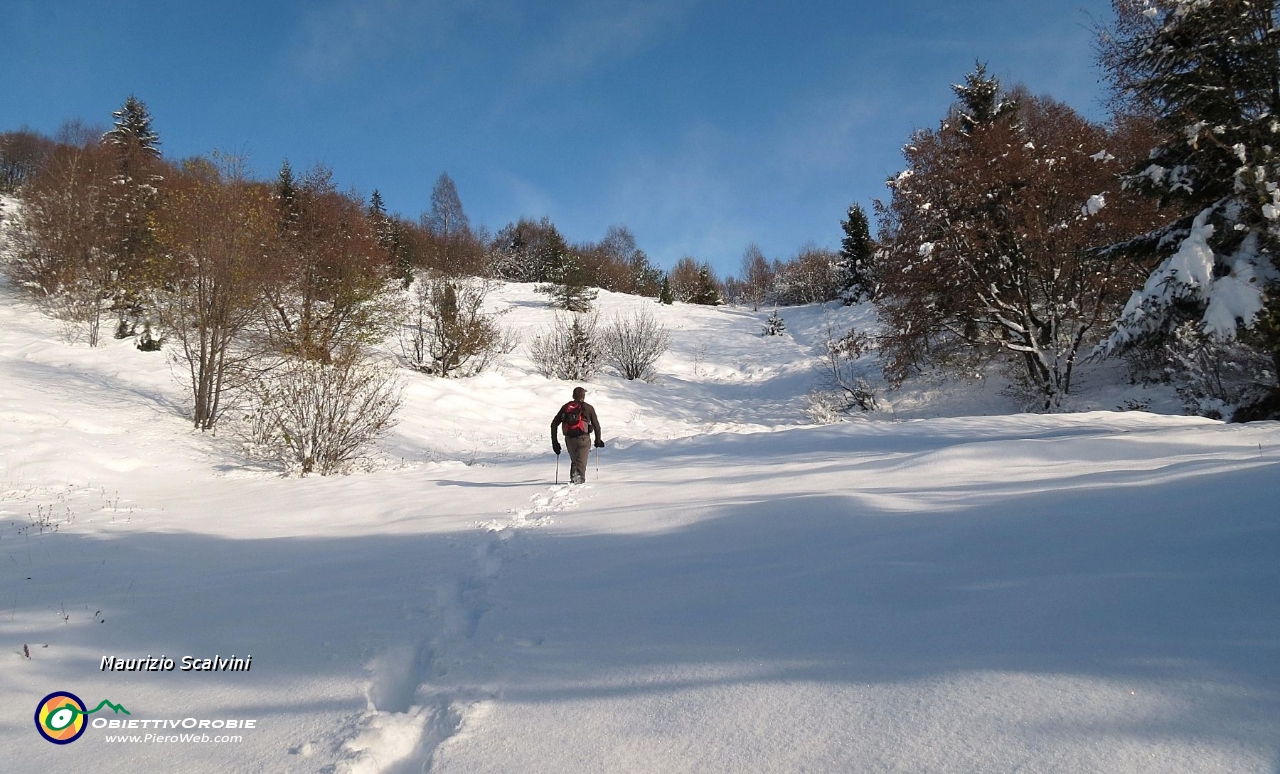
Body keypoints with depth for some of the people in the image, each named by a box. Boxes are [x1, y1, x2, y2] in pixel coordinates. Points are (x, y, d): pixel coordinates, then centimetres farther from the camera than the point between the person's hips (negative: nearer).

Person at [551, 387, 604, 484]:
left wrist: (554, 441, 11)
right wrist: (598, 440, 16)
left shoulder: (565, 407, 13)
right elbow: (596, 425, 5)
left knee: (574, 461, 21)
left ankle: (573, 478, 8)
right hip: (583, 438, -3)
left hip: (569, 439, 3)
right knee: (581, 462, -4)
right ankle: (580, 478, -27)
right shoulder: (588, 407, 5)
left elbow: (554, 424, 8)